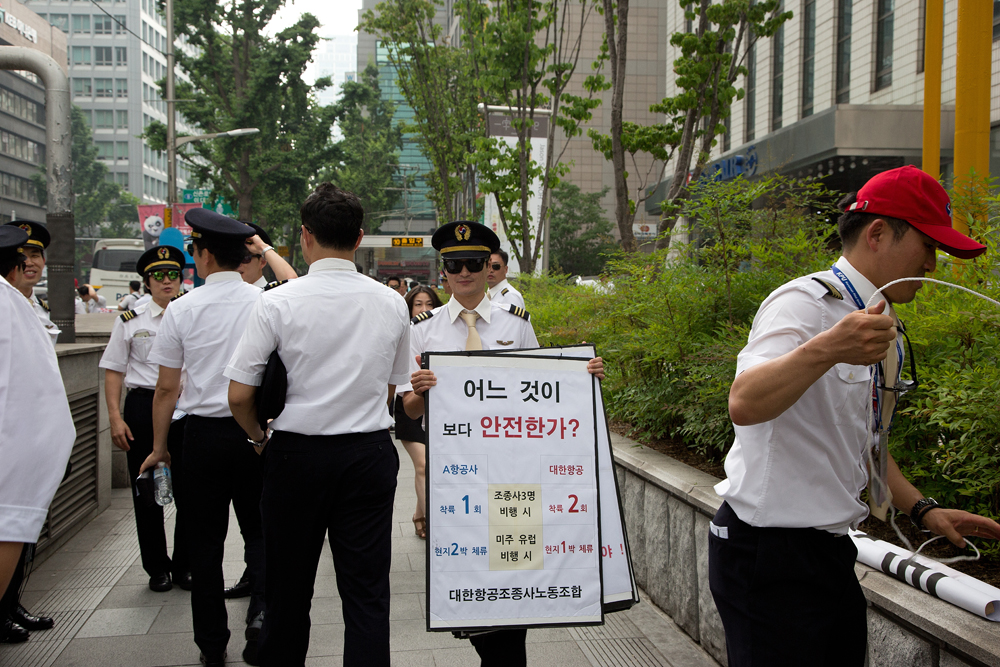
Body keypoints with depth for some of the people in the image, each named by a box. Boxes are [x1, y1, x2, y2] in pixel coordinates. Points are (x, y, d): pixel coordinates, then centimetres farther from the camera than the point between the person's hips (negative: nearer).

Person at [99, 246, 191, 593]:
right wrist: (115, 417, -4)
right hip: (143, 405, 0)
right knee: (147, 491, 7)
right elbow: (113, 371, 5)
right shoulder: (130, 320, 4)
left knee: (188, 491, 2)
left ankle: (184, 565, 18)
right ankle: (157, 567, 21)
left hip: (186, 408, 0)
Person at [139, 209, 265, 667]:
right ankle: (262, 609, -11)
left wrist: (160, 447, 11)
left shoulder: (182, 310, -4)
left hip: (203, 433, 0)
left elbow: (167, 389, 1)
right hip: (255, 433, 0)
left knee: (206, 538, 10)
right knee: (258, 529, 13)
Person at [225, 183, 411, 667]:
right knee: (367, 590, 6)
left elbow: (239, 396, -9)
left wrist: (259, 437, 10)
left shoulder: (277, 303, -9)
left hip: (297, 453, -1)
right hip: (371, 453, 2)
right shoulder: (392, 304, 0)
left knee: (289, 590, 14)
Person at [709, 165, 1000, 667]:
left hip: (829, 551, 9)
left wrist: (922, 509, 13)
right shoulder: (805, 302, -15)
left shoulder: (880, 326, 14)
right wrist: (827, 349, -46)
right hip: (771, 555, -9)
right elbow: (744, 405, -32)